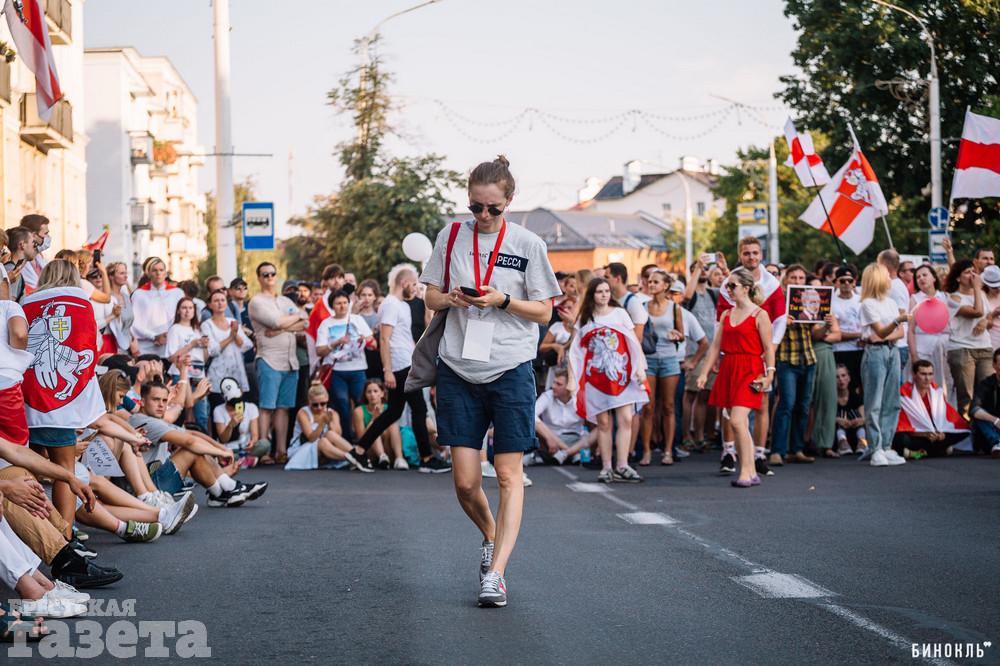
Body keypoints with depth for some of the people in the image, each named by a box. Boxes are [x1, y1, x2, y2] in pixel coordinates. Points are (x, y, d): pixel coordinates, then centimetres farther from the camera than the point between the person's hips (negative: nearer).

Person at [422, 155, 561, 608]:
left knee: (510, 476, -6)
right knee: (465, 481, 1)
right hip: (458, 370, 2)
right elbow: (430, 297, 13)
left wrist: (503, 300, -15)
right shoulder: (451, 237, 7)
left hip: (510, 370, -2)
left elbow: (544, 312, 2)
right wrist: (451, 299, -9)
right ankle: (490, 536, 30)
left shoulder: (528, 245, 0)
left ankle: (495, 573, -6)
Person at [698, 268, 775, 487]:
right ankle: (752, 473, 12)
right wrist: (704, 373, 6)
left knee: (737, 421, -17)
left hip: (749, 372, -7)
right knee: (740, 426, 7)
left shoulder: (759, 315, -4)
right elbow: (716, 346, 12)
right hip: (728, 370, 7)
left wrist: (769, 375, -16)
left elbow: (769, 348, -7)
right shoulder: (726, 314, 13)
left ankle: (746, 472, -13)